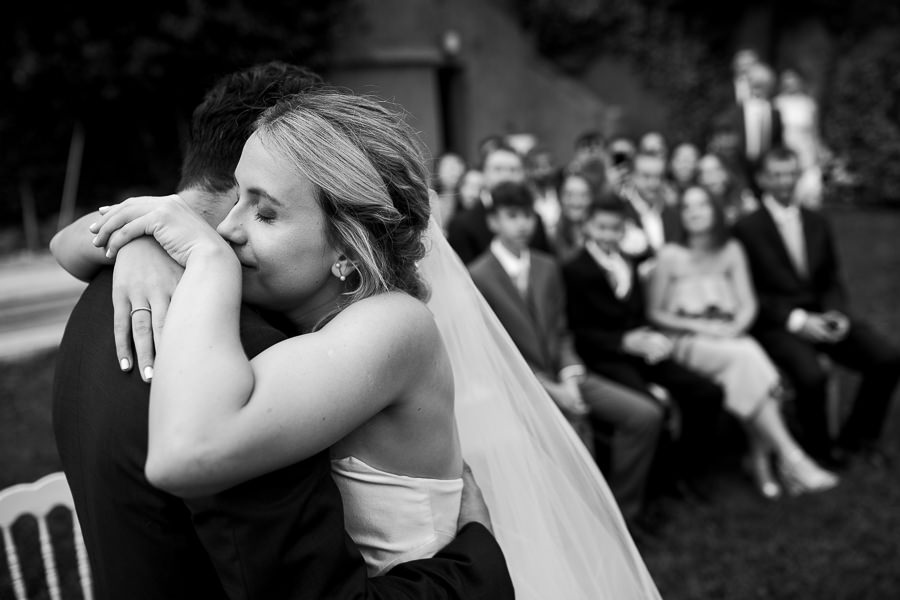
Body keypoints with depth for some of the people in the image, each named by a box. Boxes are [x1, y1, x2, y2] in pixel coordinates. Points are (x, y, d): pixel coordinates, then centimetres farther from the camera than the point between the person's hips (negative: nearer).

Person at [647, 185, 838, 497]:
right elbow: (654, 313, 1)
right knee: (746, 358, -32)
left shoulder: (731, 250, 12)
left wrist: (734, 328, -13)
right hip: (687, 341, -3)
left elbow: (748, 304, 8)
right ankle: (790, 457, -30)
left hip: (730, 337, 3)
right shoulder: (670, 256, 1)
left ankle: (761, 461, -24)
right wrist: (699, 326, -11)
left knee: (752, 361, -31)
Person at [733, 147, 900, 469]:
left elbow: (832, 281, 16)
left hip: (821, 316, 6)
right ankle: (818, 445, -1)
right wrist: (795, 319, -17)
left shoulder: (817, 222, 15)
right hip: (776, 323, -5)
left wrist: (837, 314, -5)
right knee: (811, 375, -32)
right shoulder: (747, 228, -3)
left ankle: (857, 436, 9)